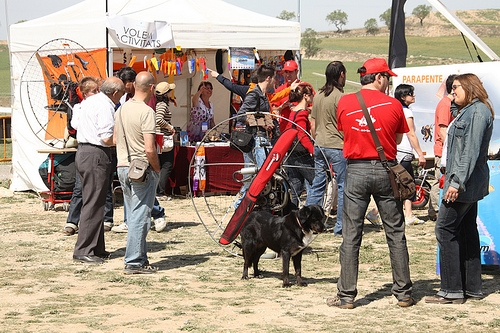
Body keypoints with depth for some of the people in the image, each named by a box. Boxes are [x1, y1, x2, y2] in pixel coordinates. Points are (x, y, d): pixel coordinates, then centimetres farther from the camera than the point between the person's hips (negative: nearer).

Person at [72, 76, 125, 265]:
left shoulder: (89, 101, 15)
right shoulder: (105, 106, -14)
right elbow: (107, 139, -21)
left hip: (83, 151, 10)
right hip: (96, 155, -10)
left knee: (94, 203, 15)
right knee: (93, 205, -7)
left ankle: (96, 248, 19)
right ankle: (83, 251, -8)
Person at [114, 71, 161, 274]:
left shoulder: (121, 109, 9)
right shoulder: (146, 111, -16)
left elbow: (115, 140, 18)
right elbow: (149, 149, -20)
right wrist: (157, 168, -7)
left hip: (123, 167, 8)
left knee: (133, 215, 14)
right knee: (140, 217, -4)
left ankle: (140, 257, 20)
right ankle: (133, 262, -3)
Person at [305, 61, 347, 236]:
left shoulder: (318, 96, 10)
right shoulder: (340, 97, -12)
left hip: (320, 146, 7)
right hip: (338, 146, -7)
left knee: (317, 185, 12)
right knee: (343, 186, -1)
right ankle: (340, 227, 0)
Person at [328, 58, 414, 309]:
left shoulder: (344, 103, 0)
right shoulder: (393, 105, -4)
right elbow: (398, 139, 8)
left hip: (356, 170, 0)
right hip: (385, 169, 0)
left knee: (351, 236, 4)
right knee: (395, 234, 8)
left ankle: (346, 295, 4)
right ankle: (403, 294, 13)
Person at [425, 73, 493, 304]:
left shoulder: (478, 112, -15)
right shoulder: (466, 111, 17)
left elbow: (471, 151, -22)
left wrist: (457, 182, -26)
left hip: (465, 183, -11)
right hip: (468, 184, 11)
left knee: (445, 230, -10)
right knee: (467, 232, 12)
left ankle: (452, 291, -8)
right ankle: (472, 288, 16)